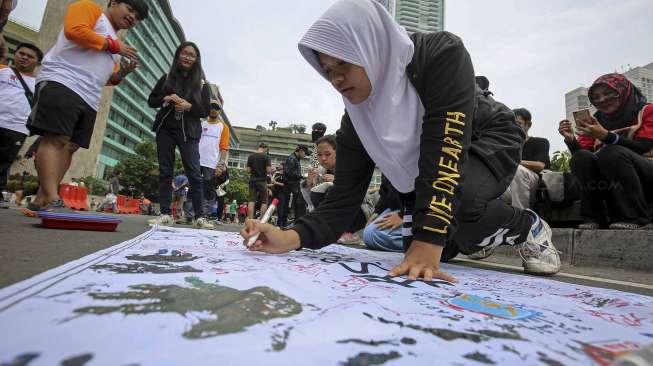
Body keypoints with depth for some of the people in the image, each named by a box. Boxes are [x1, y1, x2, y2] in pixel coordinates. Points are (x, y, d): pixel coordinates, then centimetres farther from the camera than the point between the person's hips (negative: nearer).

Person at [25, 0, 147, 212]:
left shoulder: (116, 44, 30)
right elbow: (74, 30, -10)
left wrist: (123, 73, 8)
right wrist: (113, 45, -2)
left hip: (89, 99, 8)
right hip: (61, 83, -7)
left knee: (70, 146, -1)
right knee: (55, 139, -16)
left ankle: (41, 200, 1)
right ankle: (52, 200, -25)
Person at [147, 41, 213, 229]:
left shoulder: (201, 84, 6)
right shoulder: (167, 78, 11)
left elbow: (206, 111, 2)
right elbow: (151, 100, 12)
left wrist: (189, 106, -16)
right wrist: (166, 99, -9)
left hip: (189, 132, -2)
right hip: (165, 129, 3)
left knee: (194, 173, -10)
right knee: (165, 171, 1)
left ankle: (199, 217, -9)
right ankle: (165, 214, 4)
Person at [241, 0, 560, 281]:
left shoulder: (442, 54, -32)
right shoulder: (355, 121, -19)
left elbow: (446, 149, -41)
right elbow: (343, 199, -22)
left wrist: (427, 244, -48)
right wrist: (291, 238, -39)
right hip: (422, 171, 5)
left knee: (453, 202, -38)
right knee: (416, 262, -2)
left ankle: (527, 227, -4)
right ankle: (479, 233, 29)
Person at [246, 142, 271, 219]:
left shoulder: (250, 156, 7)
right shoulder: (266, 157, -6)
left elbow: (248, 170, 7)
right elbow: (269, 171, -11)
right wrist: (271, 167, 9)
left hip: (252, 180, 4)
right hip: (262, 181, -4)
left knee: (251, 201, 2)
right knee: (264, 202, 2)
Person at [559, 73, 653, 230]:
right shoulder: (597, 120, 11)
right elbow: (581, 153, 2)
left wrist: (605, 136, -28)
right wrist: (571, 139, -17)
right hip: (607, 183, 3)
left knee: (612, 153, -31)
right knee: (581, 157, -23)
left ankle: (633, 218, -24)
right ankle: (593, 217, -22)